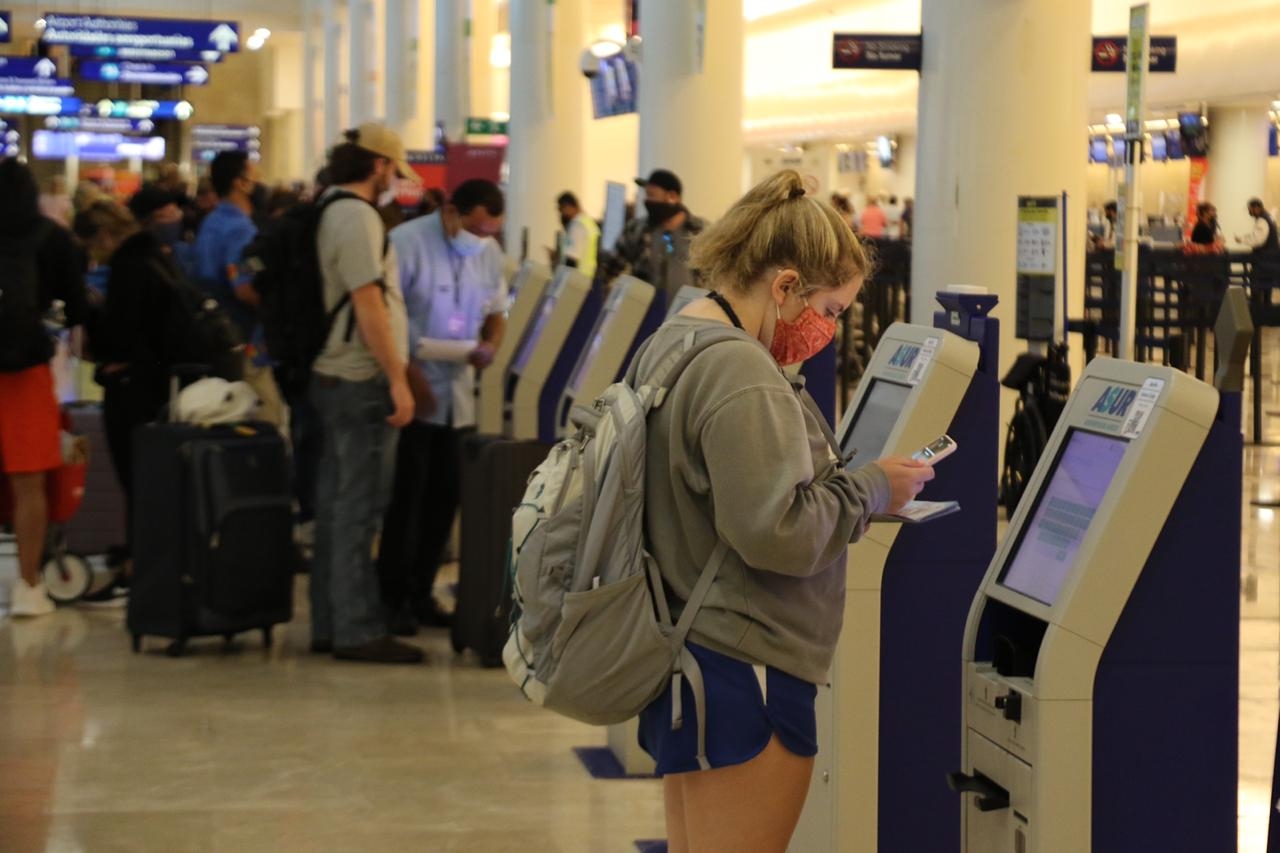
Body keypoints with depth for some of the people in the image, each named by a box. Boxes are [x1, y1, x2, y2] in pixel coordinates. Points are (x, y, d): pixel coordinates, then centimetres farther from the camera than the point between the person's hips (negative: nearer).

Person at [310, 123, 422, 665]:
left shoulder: (329, 211, 15)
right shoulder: (358, 217, -15)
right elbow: (369, 304, -20)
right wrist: (398, 379, -19)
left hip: (334, 377, 10)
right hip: (361, 379, -10)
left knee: (337, 503, 12)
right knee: (360, 507, -6)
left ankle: (329, 625, 17)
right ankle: (358, 630, -3)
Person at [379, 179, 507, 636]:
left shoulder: (490, 254, 8)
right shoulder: (407, 242, -13)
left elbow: (496, 315, 19)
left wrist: (489, 347, -4)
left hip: (458, 395, 6)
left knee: (445, 495, 8)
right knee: (406, 496, -3)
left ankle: (421, 593, 19)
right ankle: (394, 598, 6)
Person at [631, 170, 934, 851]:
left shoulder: (670, 343, 10)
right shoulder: (742, 376, -21)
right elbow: (777, 533, -24)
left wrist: (850, 486, 12)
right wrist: (870, 489, -10)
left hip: (683, 659, 10)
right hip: (742, 674, -10)